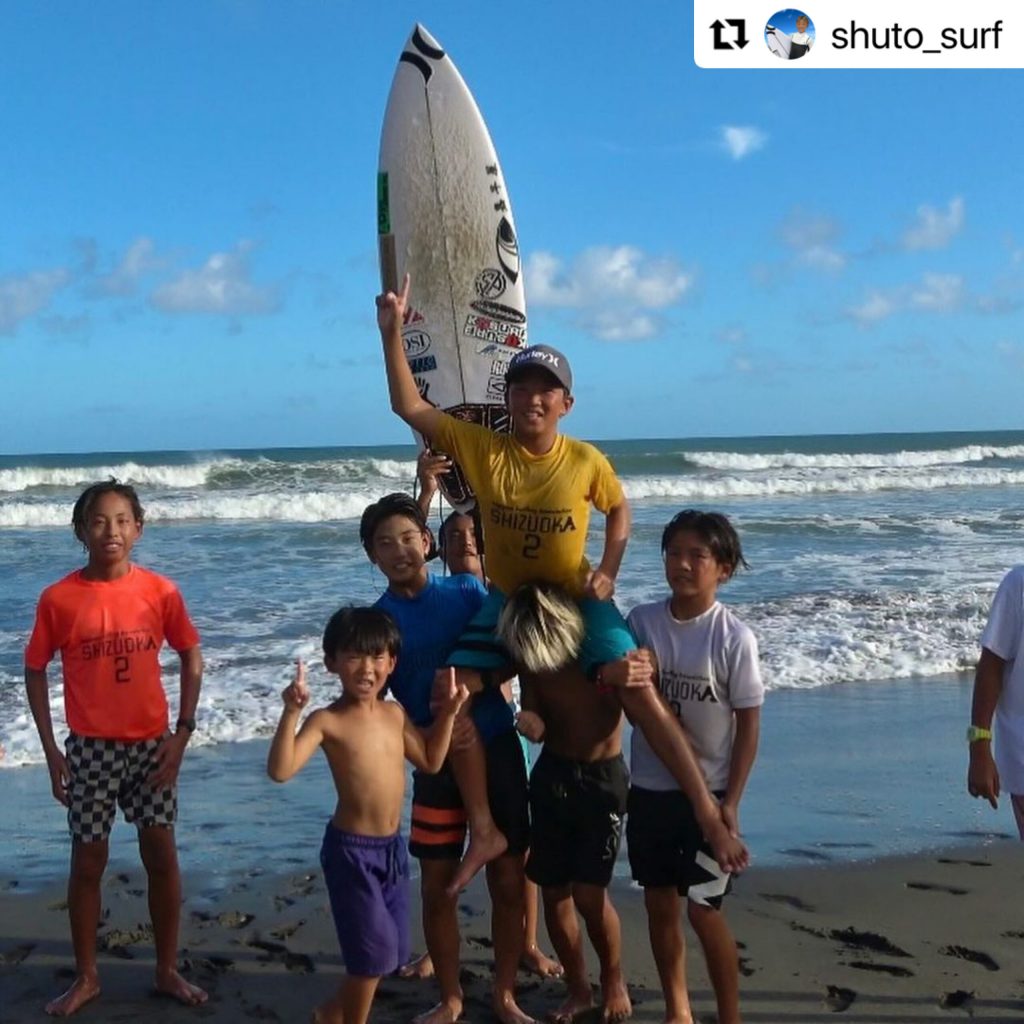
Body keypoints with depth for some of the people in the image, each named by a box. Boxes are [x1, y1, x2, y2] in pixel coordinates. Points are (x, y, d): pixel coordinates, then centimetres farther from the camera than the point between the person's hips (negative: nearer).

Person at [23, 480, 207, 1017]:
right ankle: (85, 977, 26)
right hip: (90, 748, -1)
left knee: (162, 858, 6)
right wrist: (51, 750, -3)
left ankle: (167, 971, 23)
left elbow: (191, 658, 3)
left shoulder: (161, 591, -6)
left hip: (151, 744, 1)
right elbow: (35, 670, 1)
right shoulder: (58, 598, -9)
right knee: (87, 863, 9)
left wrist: (182, 732, -4)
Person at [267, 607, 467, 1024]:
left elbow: (430, 761, 15)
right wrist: (291, 712, -35)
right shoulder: (327, 720, -15)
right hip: (351, 849, -7)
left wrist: (447, 713, 6)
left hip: (392, 846, 7)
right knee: (375, 949, -2)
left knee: (394, 949, 16)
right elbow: (280, 770, -26)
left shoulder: (395, 713, 4)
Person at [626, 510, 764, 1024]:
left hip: (706, 793, -4)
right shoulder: (641, 620, -4)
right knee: (659, 904, 13)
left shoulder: (734, 637, -13)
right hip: (649, 788, 4)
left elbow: (748, 724, -8)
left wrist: (730, 802, -10)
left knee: (704, 910, 0)